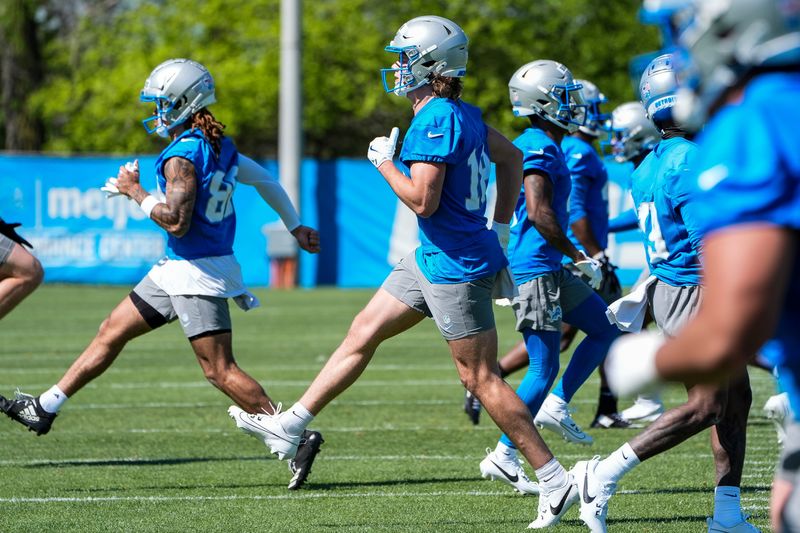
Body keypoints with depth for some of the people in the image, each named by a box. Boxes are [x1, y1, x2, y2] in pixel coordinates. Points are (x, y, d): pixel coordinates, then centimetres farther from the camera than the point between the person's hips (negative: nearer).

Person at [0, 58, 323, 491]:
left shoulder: (182, 157, -19)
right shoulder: (220, 147, 8)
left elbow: (177, 222, -24)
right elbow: (266, 181, 19)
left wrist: (136, 193, -10)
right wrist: (296, 227, 32)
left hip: (196, 275, -10)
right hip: (176, 271, 10)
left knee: (220, 371, -9)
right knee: (112, 333, 15)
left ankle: (298, 437, -8)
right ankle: (45, 409, 22)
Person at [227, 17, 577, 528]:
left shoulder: (436, 121, -20)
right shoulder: (464, 115, 9)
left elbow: (423, 201, -25)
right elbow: (512, 158, 23)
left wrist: (385, 163, -9)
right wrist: (500, 229, 24)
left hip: (457, 266, -10)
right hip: (433, 258, 10)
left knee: (481, 378, -5)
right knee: (364, 333, 15)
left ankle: (556, 481, 0)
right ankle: (289, 427, 24)